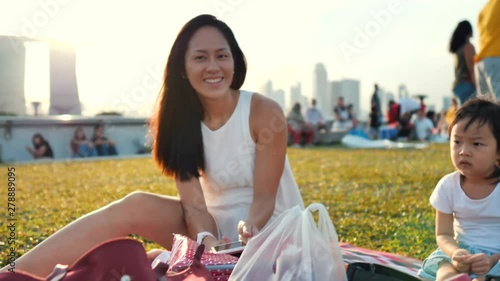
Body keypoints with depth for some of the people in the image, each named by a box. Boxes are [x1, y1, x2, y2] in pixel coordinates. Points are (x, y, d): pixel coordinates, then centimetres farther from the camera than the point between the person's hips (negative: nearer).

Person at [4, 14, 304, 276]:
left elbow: (264, 198, -15)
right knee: (136, 205, -21)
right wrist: (207, 240, -33)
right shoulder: (184, 121, -3)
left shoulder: (265, 113, -15)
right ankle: (14, 273, -25)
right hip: (215, 225, 4)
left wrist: (248, 229, -37)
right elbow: (194, 203, -12)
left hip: (267, 230, -4)